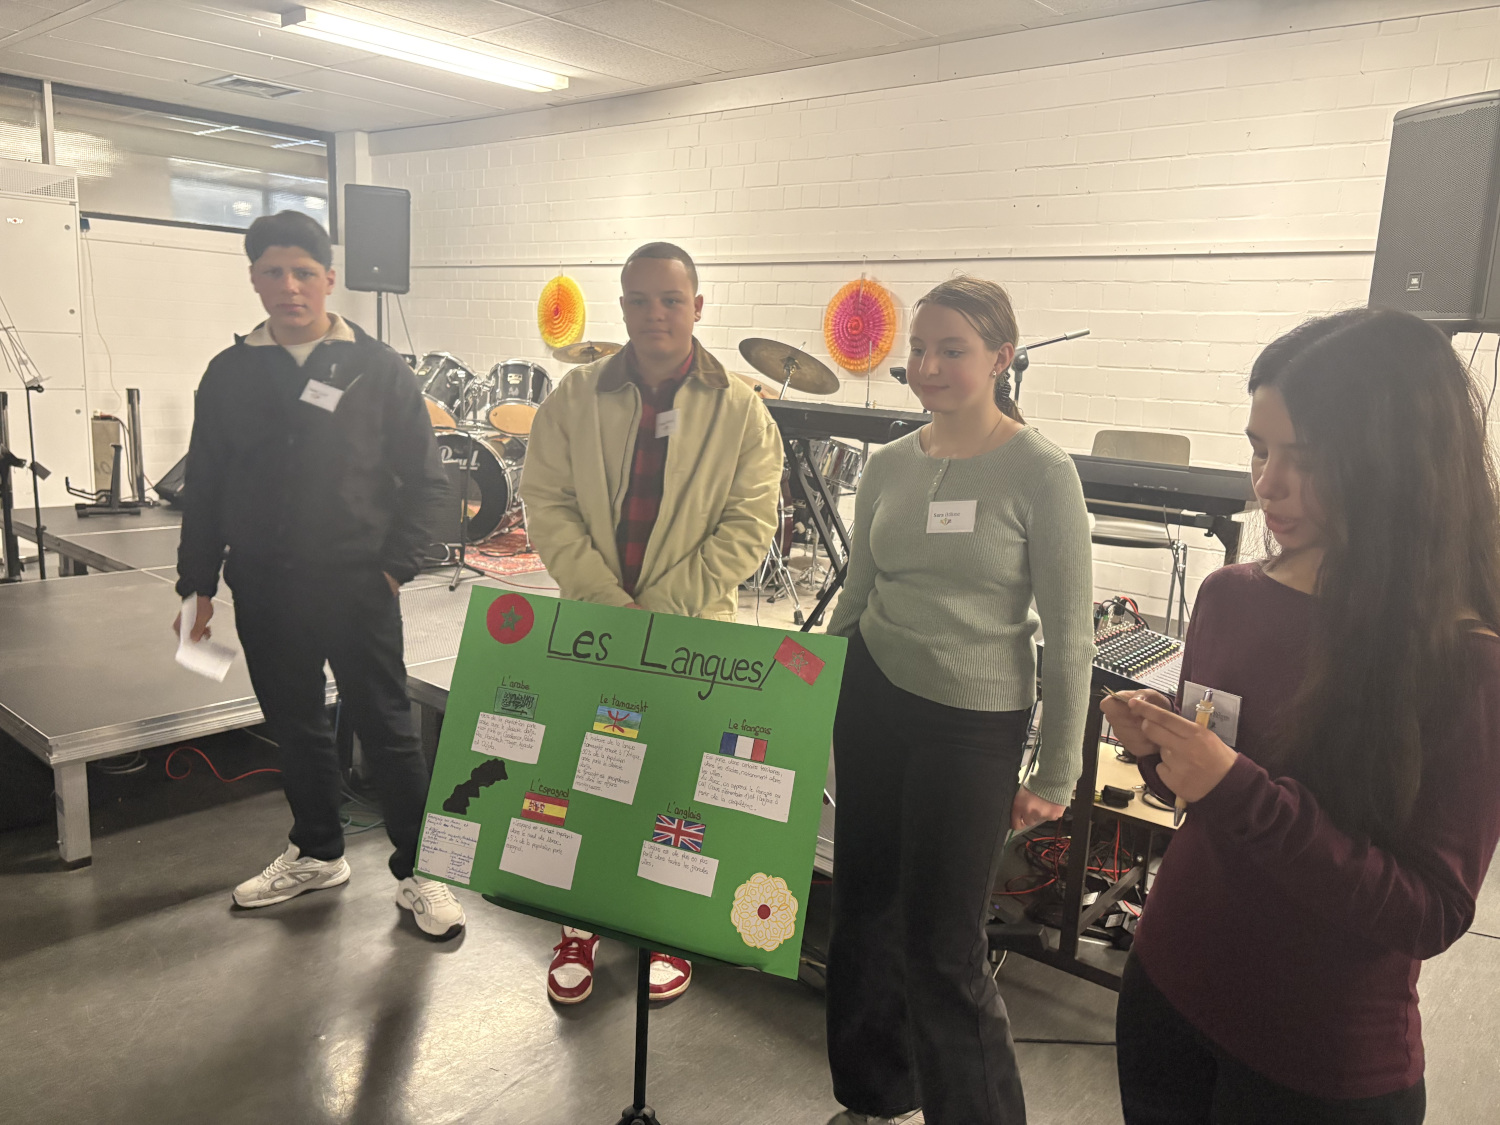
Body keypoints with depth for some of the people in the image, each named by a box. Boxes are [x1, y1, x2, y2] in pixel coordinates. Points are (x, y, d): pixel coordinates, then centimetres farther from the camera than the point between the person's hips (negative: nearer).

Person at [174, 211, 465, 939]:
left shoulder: (378, 370, -2)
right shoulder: (230, 374, 7)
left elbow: (423, 480, 0)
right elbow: (204, 488, 11)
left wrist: (396, 565, -8)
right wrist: (198, 584, 9)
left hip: (357, 587, -3)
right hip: (264, 591, 4)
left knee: (387, 730, 1)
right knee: (295, 728, 16)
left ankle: (417, 871, 13)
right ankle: (318, 852, 34)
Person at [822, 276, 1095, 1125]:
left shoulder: (1041, 473, -10)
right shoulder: (890, 465, 5)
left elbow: (1071, 635, -9)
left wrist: (1057, 774, -8)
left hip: (973, 723, -5)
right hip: (874, 702, 5)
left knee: (944, 946, 1)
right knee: (863, 910, 14)